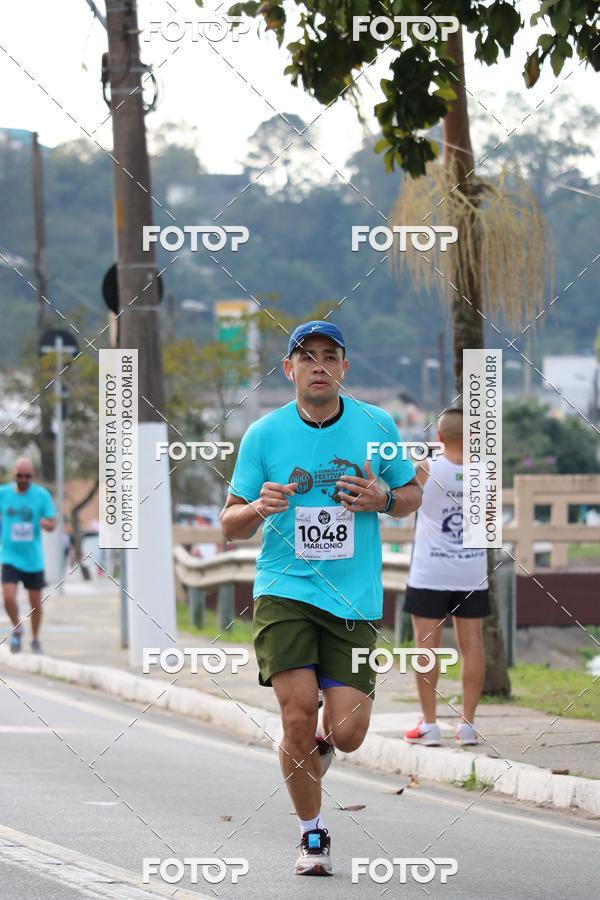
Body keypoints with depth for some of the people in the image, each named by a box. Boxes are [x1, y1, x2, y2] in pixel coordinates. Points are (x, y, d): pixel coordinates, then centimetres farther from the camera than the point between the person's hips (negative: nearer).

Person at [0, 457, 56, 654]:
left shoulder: (42, 495, -4)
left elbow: (52, 524, -4)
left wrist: (46, 523, -26)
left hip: (34, 559, 0)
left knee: (35, 602, 8)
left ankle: (35, 638, 28)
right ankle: (17, 629, 11)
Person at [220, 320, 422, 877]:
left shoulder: (376, 426, 2)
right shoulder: (263, 435, 0)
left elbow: (413, 493, 15)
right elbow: (229, 525, 5)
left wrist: (383, 499, -8)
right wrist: (258, 508, -18)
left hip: (354, 599, 1)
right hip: (284, 592, -1)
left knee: (346, 733, -6)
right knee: (298, 716, -13)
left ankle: (318, 743, 33)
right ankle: (312, 835, 9)